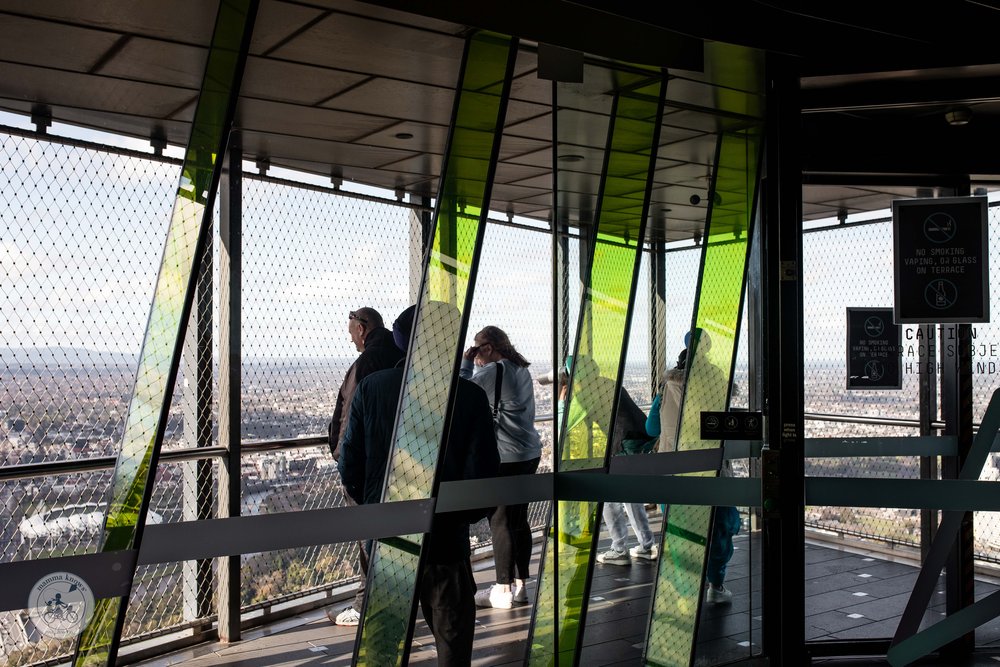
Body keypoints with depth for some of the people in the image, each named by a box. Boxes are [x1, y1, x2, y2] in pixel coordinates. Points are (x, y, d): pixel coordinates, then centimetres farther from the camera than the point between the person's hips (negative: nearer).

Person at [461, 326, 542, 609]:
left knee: (500, 523, -2)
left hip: (505, 458, -9)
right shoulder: (521, 370, 13)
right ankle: (520, 585, 22)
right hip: (530, 453, 9)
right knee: (519, 520, 14)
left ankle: (503, 591, 4)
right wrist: (477, 364, 14)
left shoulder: (494, 371, -15)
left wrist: (466, 361, -3)